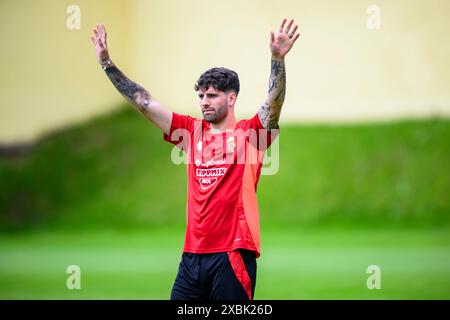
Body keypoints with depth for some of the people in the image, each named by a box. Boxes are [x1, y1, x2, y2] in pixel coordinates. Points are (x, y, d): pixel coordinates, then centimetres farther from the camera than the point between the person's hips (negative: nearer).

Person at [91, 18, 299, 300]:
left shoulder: (249, 133, -1)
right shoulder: (192, 131, 12)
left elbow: (274, 103, -17)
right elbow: (144, 102, 13)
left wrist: (278, 59, -32)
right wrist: (107, 63, 10)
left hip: (233, 255, -5)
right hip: (192, 255, 5)